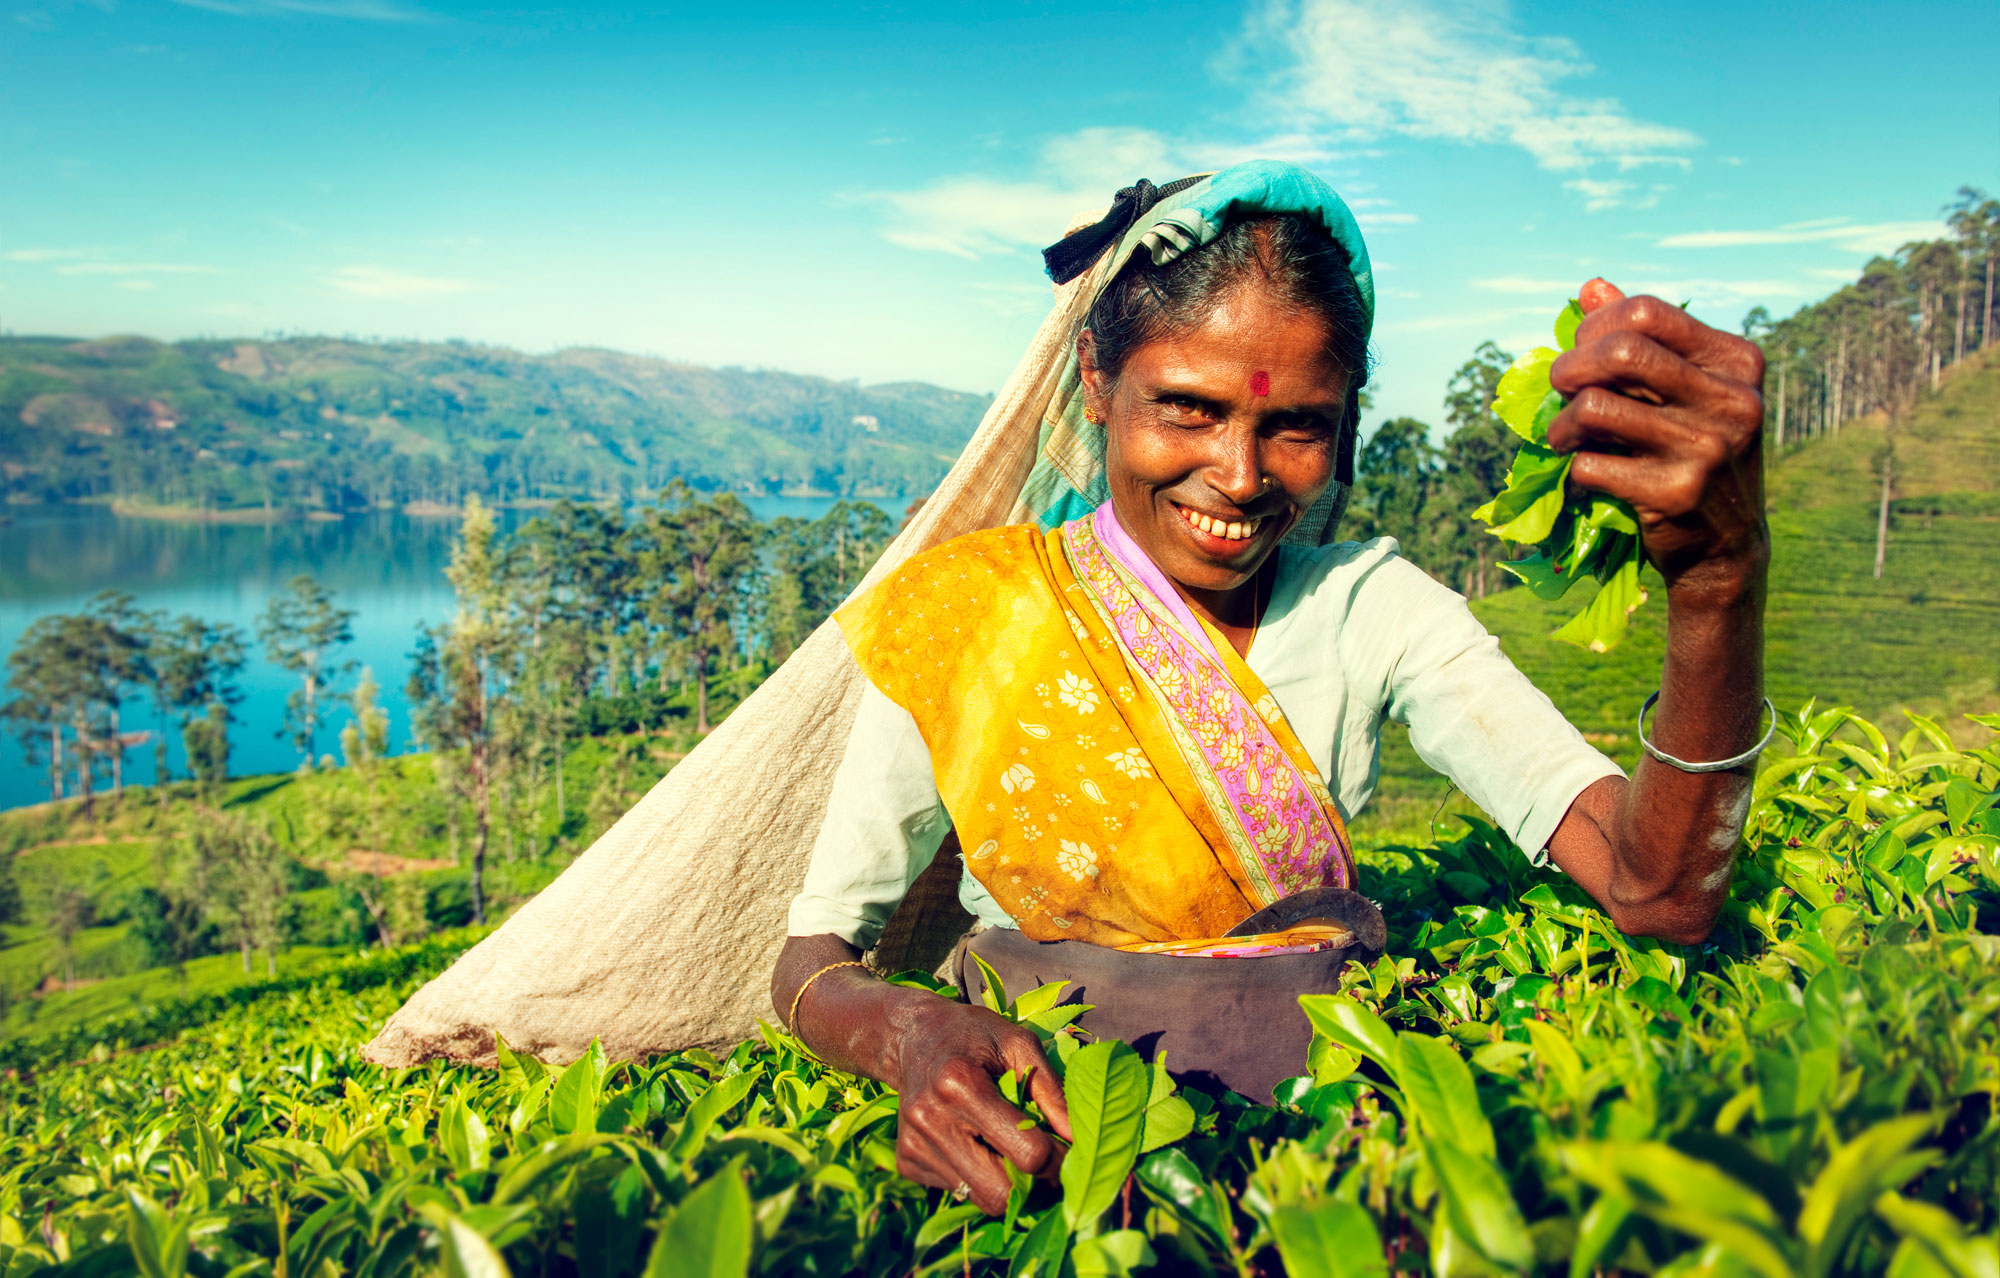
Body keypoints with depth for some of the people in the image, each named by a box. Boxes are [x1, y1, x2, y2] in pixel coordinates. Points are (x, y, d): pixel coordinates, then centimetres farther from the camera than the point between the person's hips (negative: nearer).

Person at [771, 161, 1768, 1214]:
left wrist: (1720, 575, -35)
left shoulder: (1370, 608, -7)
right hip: (1035, 1125, -2)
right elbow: (811, 955, -7)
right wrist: (907, 1033, -31)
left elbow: (1661, 896, -18)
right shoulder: (965, 620, -12)